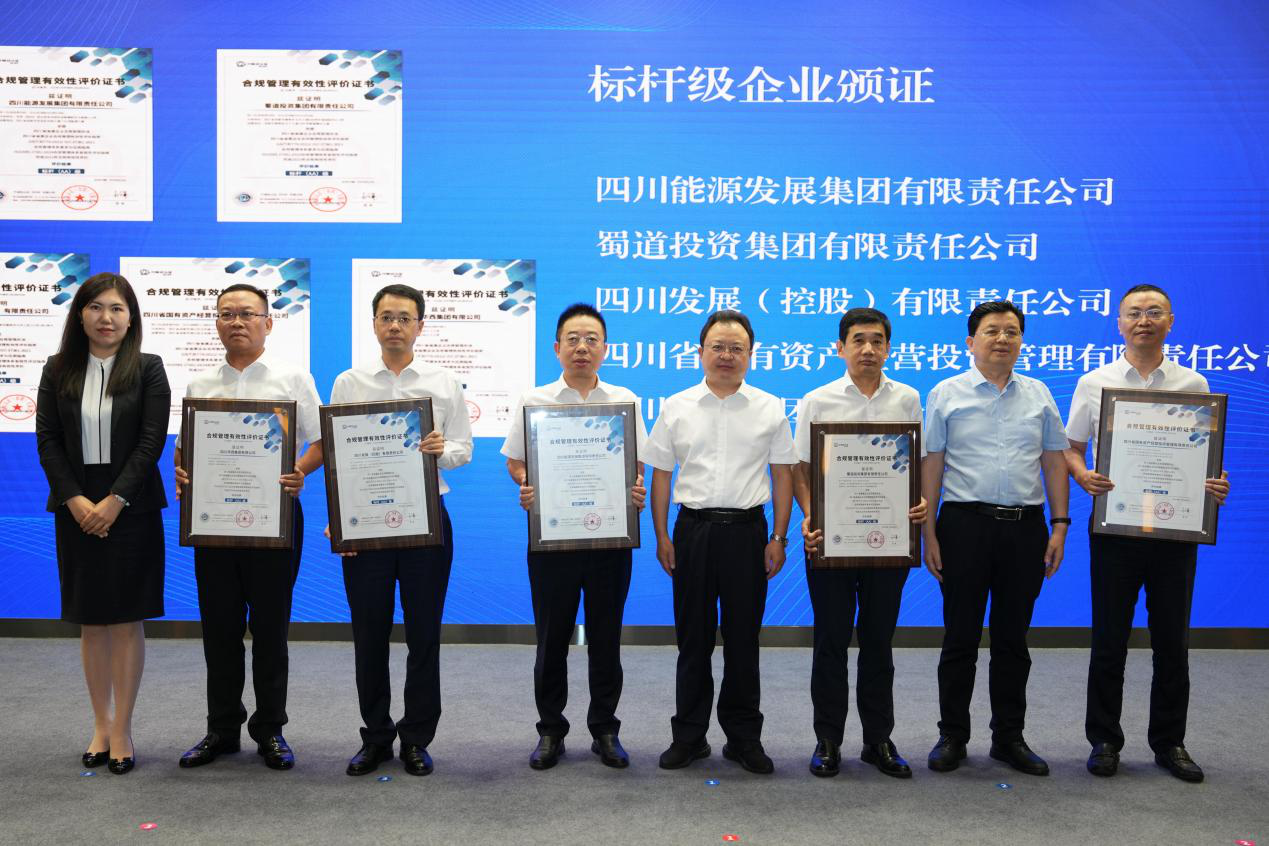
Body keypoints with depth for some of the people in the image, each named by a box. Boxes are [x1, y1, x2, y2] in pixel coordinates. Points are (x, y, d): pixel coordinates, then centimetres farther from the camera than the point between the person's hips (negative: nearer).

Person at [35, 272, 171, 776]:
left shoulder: (148, 369, -1)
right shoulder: (58, 371, 7)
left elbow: (152, 441, -8)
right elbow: (47, 439, 2)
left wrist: (114, 501, -15)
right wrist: (75, 500, -10)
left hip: (131, 508, -2)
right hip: (76, 509, 3)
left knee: (127, 620, 1)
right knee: (91, 622, 9)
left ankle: (122, 729, 10)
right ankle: (101, 725, 20)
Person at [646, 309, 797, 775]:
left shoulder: (770, 408, 5)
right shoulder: (676, 407, 6)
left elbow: (782, 475, 4)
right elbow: (660, 475, 6)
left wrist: (779, 538, -2)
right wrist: (662, 536, 0)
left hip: (747, 530, 0)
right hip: (692, 529, 1)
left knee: (743, 639, 6)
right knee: (693, 638, 7)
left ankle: (744, 737, 18)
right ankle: (689, 736, 19)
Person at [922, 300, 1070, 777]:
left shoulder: (1038, 395, 11)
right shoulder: (946, 394, 2)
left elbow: (1055, 460, 11)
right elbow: (930, 466, -1)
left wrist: (1059, 525, 3)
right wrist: (929, 535, -6)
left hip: (1025, 526, 3)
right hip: (965, 524, -2)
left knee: (1012, 639, 10)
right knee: (961, 638, 4)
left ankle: (1009, 738, 21)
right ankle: (952, 737, 15)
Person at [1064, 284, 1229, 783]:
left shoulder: (1193, 386, 6)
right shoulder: (1094, 383, 4)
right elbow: (1071, 448, 6)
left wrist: (1216, 486, -12)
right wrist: (1082, 475, -15)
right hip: (1115, 525, -1)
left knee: (1172, 641, 9)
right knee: (1109, 640, 5)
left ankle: (1169, 742, 22)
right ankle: (1104, 740, 17)